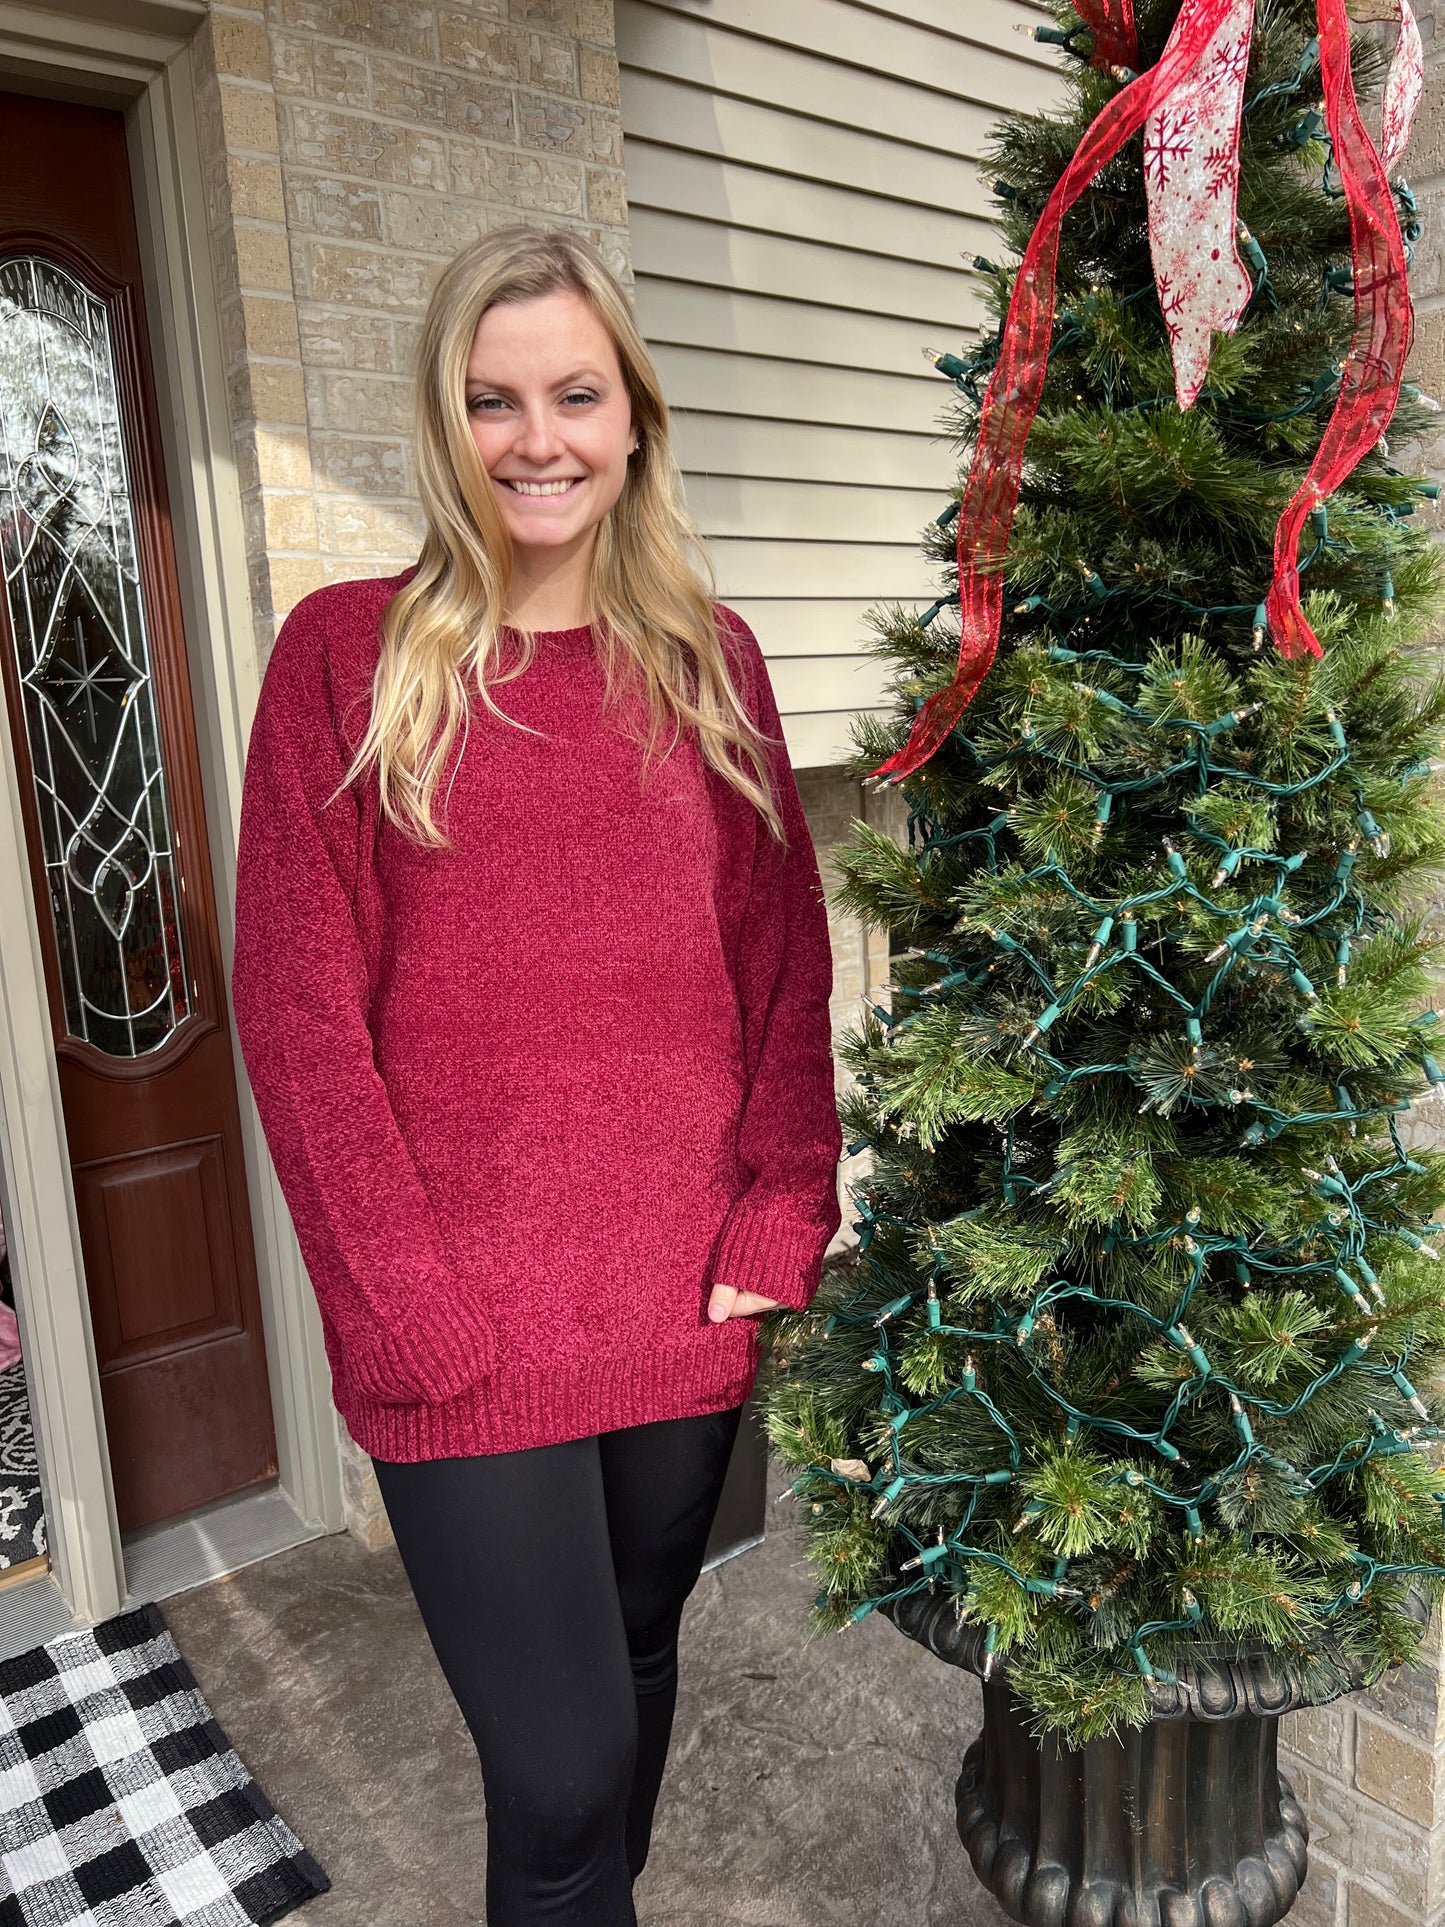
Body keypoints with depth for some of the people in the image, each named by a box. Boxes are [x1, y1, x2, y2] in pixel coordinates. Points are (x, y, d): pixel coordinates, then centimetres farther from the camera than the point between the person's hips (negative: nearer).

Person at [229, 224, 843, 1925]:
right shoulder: (348, 653, -3)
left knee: (639, 1666, 21)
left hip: (686, 1300, 4)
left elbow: (782, 965, 7)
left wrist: (782, 1220, -1)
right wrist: (415, 1309, -9)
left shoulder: (708, 658, 7)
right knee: (563, 1771, 2)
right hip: (464, 1330, -3)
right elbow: (298, 1006, -6)